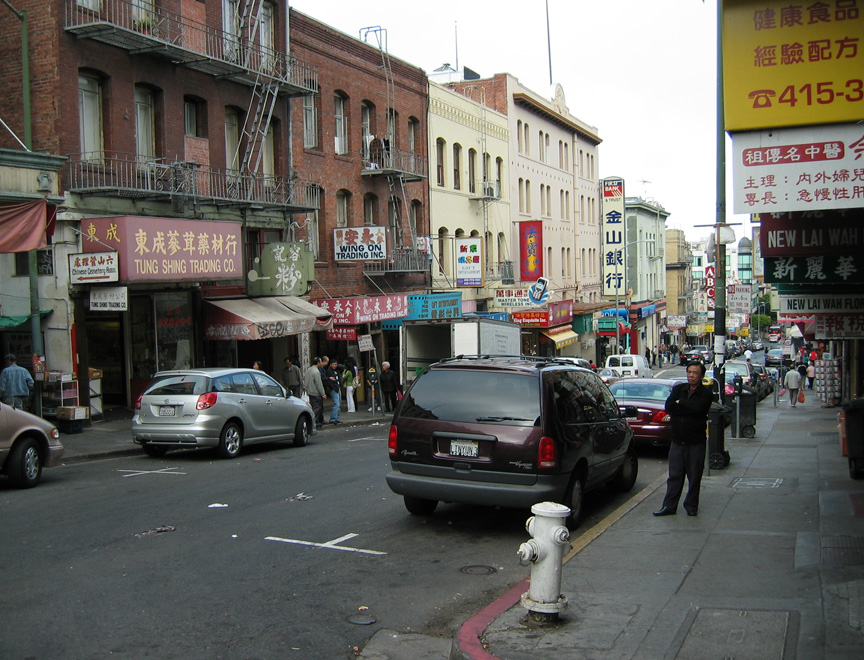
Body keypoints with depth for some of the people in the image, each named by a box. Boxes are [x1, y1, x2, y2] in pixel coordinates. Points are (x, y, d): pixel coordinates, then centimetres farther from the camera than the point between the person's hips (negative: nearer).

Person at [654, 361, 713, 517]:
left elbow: (698, 408, -22)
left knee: (694, 477, 4)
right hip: (678, 440, 3)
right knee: (674, 475, 5)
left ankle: (691, 506, 16)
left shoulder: (705, 393, -2)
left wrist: (680, 403, -8)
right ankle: (669, 506, 10)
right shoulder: (678, 389, 9)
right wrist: (689, 409, -12)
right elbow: (669, 406, -5)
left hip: (696, 442, -3)